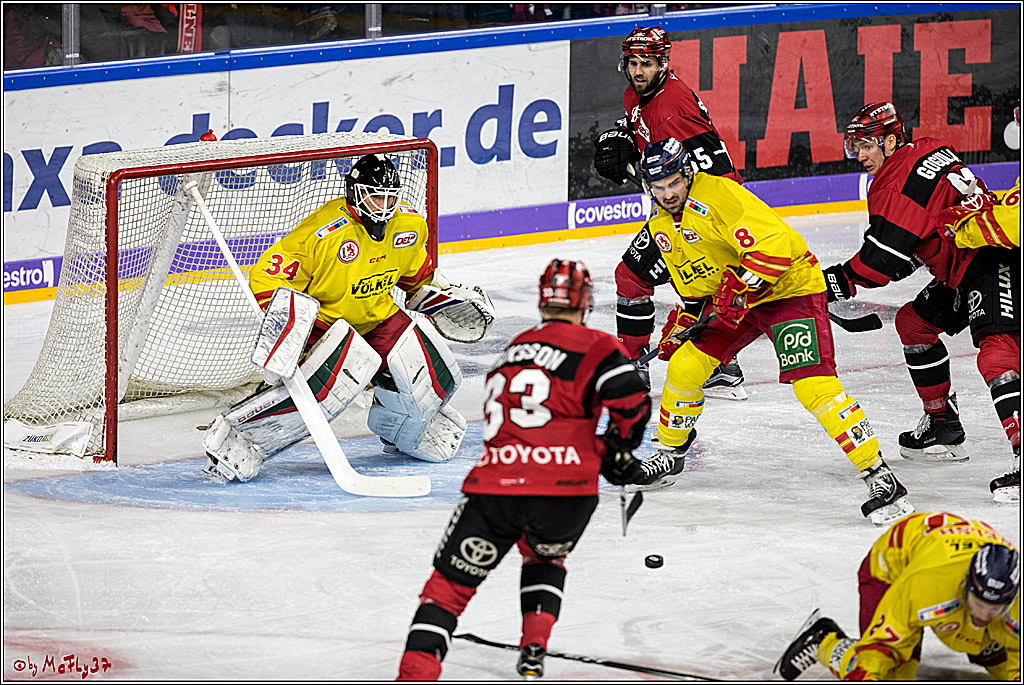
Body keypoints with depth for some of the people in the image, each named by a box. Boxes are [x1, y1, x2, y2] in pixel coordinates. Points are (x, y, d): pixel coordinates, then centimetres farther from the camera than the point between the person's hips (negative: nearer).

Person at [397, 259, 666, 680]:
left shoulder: (513, 350, 24)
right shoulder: (593, 346, 5)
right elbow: (631, 402, -9)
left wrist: (601, 454, 27)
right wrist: (616, 452, 9)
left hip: (494, 484, 2)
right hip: (564, 491, -2)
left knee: (450, 583, 6)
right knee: (545, 558, 31)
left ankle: (415, 675, -12)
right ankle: (533, 650, 17)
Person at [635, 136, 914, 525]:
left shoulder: (718, 194, -24)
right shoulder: (662, 226, 6)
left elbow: (774, 244, -31)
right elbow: (691, 283, 20)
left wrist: (739, 290, -30)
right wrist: (682, 326, 12)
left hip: (789, 285, -9)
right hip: (732, 298, 9)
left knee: (812, 384, -21)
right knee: (684, 366, 2)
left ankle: (878, 475, -22)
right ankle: (670, 452, 27)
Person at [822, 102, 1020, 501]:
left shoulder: (901, 176, -14)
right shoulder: (924, 153, 18)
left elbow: (883, 258, -18)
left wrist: (836, 282, -8)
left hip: (994, 260, -12)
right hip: (963, 268, 12)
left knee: (996, 350, -27)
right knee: (914, 322, 23)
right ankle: (944, 428, 30)